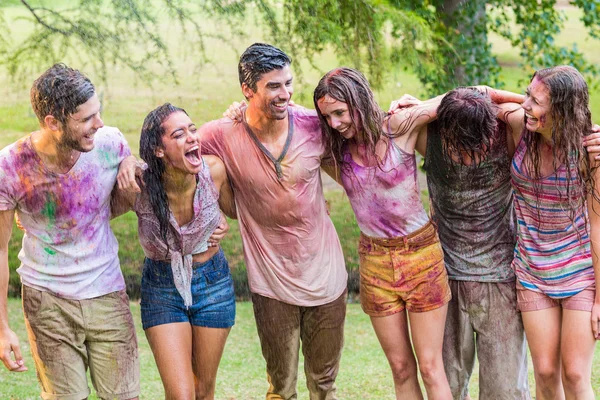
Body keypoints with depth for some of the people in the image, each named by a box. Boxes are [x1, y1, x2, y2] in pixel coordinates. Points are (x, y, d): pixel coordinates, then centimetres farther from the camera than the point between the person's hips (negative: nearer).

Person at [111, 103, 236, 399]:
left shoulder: (213, 170, -17)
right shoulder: (138, 188, -24)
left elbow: (233, 209, 6)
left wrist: (223, 225, -11)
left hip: (213, 284, 2)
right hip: (162, 288, -2)